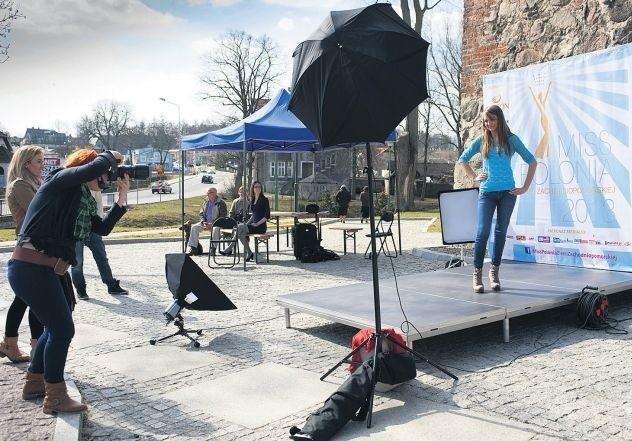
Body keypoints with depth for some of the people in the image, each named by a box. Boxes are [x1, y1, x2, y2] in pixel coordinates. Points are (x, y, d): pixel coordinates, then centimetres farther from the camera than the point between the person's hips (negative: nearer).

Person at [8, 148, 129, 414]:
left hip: (48, 270, 10)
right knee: (63, 329, -5)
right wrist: (110, 156, -7)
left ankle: (34, 383, 35)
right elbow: (94, 167, -27)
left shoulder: (82, 199, 14)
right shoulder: (60, 182, -10)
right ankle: (55, 397, 7)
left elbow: (102, 228, 14)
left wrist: (122, 198, 9)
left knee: (56, 327, 19)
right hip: (30, 269, -10)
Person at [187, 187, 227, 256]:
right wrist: (203, 222, -5)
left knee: (215, 228, -38)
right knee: (194, 227, -16)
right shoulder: (206, 202, 14)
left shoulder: (221, 203, -4)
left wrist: (212, 224, -20)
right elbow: (201, 213, 16)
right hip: (206, 223, 6)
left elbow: (222, 217, -11)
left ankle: (213, 249, -30)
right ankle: (193, 248, -15)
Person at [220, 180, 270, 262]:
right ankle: (249, 254, -8)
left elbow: (267, 215, -13)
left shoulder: (264, 199, -7)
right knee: (242, 234, -18)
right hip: (254, 225, 7)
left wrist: (257, 224, -17)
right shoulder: (253, 199, 15)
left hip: (261, 227, -7)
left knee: (239, 227, -17)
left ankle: (229, 249, -9)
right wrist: (248, 223, 8)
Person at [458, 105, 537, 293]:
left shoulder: (511, 139, 3)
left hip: (507, 192, 0)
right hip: (487, 193, 0)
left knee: (500, 232, 6)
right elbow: (462, 160, 17)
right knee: (483, 232, -9)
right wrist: (474, 177, 6)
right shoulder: (481, 140, 6)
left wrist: (525, 187, 3)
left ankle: (495, 271, 18)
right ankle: (477, 273, -1)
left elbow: (532, 161, 6)